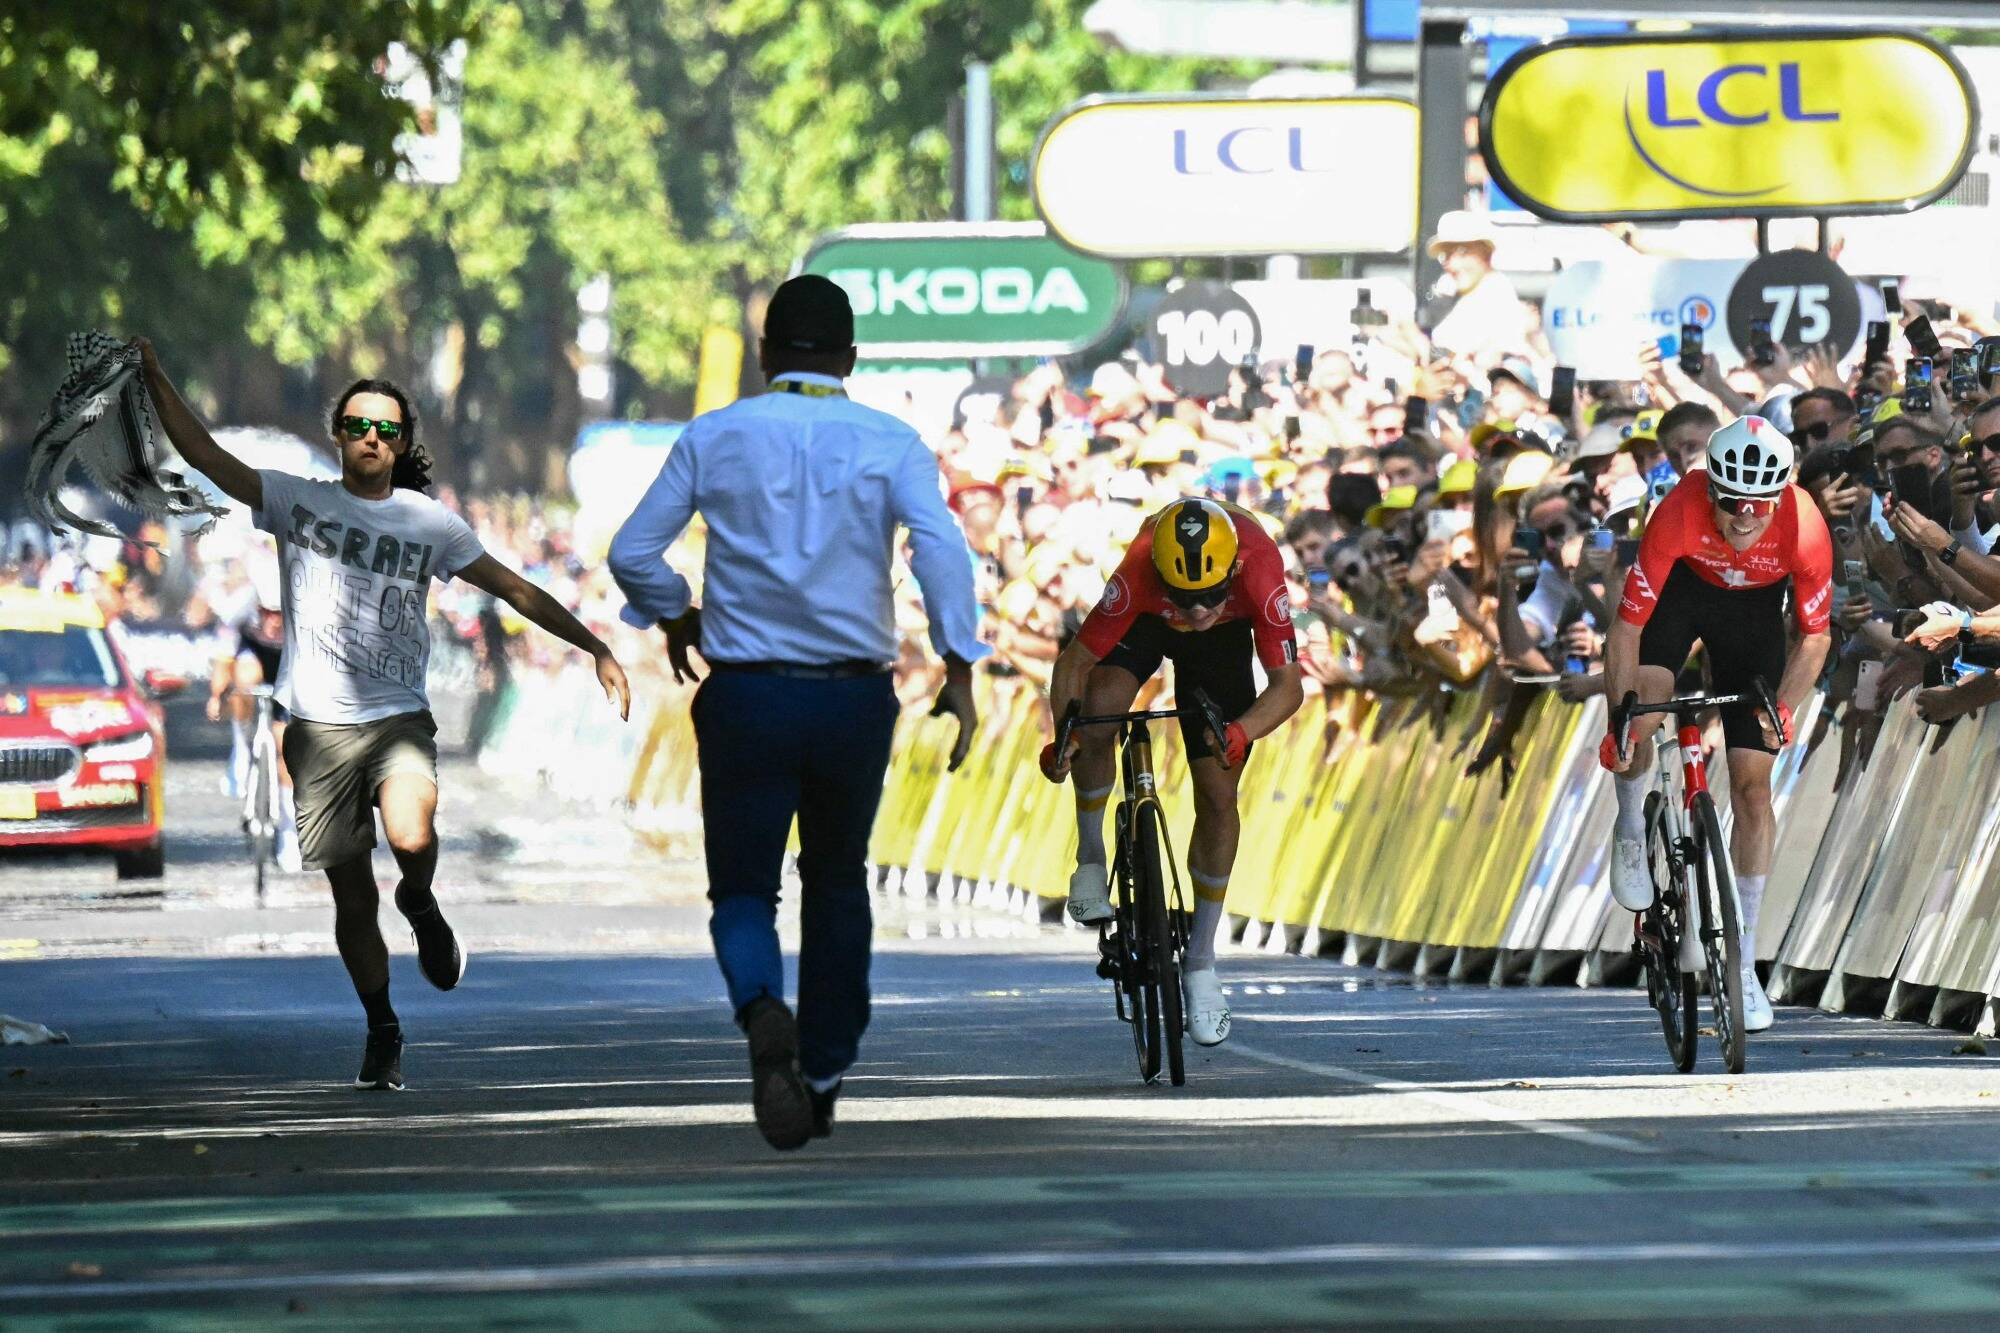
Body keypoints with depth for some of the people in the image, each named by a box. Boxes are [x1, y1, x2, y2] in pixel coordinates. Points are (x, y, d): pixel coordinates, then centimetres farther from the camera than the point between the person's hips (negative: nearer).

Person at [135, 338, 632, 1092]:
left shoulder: (429, 523, 8)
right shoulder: (298, 503, 5)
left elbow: (516, 590, 13)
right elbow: (205, 456, -3)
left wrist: (593, 647, 9)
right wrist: (154, 379, -13)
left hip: (400, 719, 0)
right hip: (320, 726, 0)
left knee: (413, 838, -29)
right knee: (352, 896, 2)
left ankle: (421, 908, 7)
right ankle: (382, 1031, 21)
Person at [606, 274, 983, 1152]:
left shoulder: (714, 438, 2)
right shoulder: (888, 444, 0)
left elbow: (633, 552, 1)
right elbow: (940, 545, -15)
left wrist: (673, 618, 20)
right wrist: (959, 667, -15)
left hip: (745, 694, -1)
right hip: (855, 694, 1)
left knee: (743, 887, 6)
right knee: (838, 882, 20)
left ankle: (762, 1010, -26)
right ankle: (824, 1076, 23)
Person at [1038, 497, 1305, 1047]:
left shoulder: (1259, 570, -40)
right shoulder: (1140, 570, -40)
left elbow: (1288, 685, -36)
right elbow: (1075, 659, -30)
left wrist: (1241, 733, -54)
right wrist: (1065, 731, -46)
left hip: (1225, 635, 1)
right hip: (1147, 621, -1)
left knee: (1218, 796, -5)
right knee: (1097, 710, -33)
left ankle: (1200, 962, 10)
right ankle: (1091, 856, -8)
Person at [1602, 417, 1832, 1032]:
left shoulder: (1805, 529, -34)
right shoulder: (1679, 515, -37)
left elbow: (1815, 636, -20)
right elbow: (1628, 624, -29)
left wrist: (1781, 708, -35)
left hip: (1755, 605, 1)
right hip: (1683, 586, -1)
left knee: (1752, 783, -4)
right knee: (1641, 712, -29)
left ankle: (1743, 964, 4)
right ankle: (1632, 829, 5)